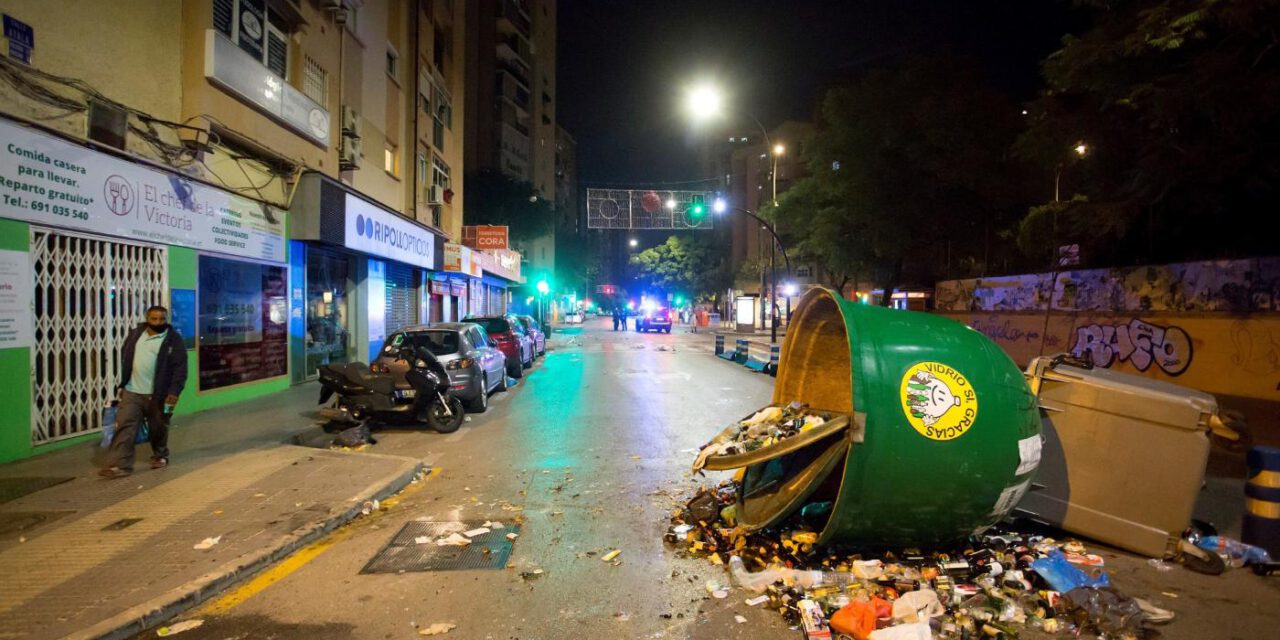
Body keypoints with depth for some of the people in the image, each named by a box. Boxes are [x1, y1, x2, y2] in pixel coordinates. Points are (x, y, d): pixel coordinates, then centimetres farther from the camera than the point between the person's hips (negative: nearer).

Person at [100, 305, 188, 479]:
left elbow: (180, 368, -12)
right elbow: (125, 360, 17)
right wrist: (122, 385, 14)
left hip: (157, 394, -4)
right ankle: (119, 465, -1)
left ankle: (160, 456, 29)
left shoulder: (173, 339, -8)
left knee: (158, 429, 9)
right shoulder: (135, 334, 9)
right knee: (124, 427, -2)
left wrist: (174, 391, -20)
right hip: (132, 392, 4)